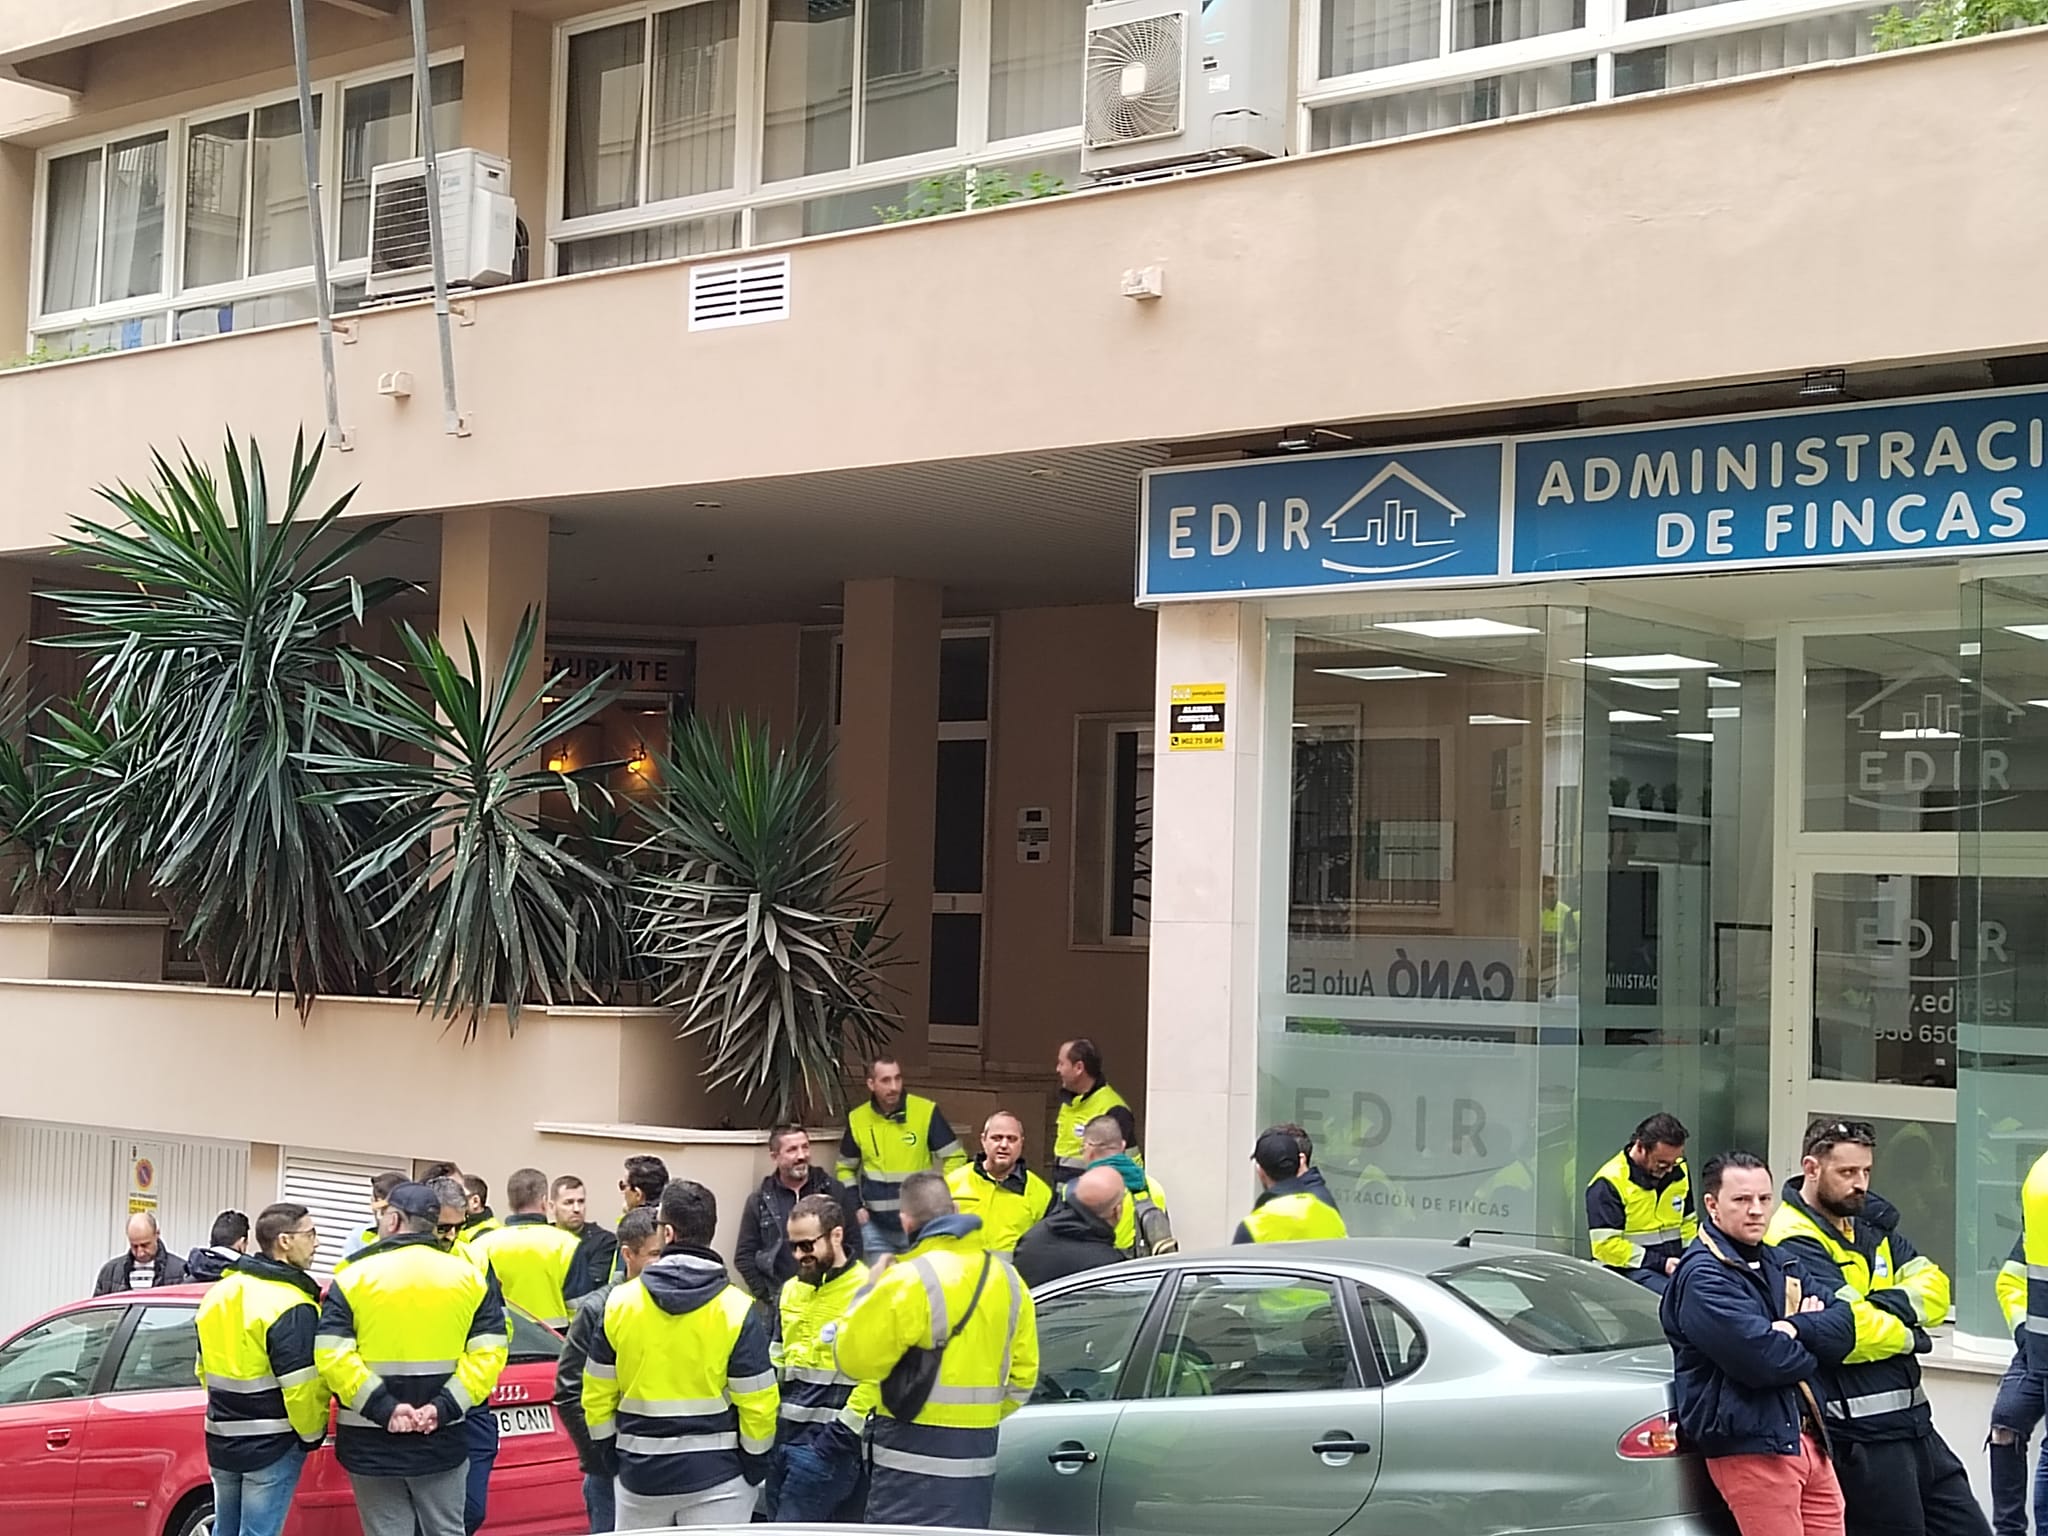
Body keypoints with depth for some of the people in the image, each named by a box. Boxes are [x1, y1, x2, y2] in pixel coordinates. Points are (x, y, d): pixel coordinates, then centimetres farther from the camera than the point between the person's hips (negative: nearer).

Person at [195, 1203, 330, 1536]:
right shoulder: (292, 1307, -19)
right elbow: (301, 1386, -21)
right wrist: (312, 1434, -5)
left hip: (222, 1440, 8)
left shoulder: (219, 1294, 9)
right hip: (272, 1445, -8)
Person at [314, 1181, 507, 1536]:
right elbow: (489, 1353, -6)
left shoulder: (353, 1278, -3)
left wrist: (382, 1407, -14)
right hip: (442, 1440, 2)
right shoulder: (470, 1276, 3)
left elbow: (331, 1356, -13)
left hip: (370, 1442, -2)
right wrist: (445, 1407, -10)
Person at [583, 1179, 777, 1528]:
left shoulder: (619, 1303, -2)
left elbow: (597, 1395, 3)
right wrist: (755, 1467, 5)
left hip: (640, 1473, 2)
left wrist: (611, 1456, 15)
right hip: (716, 1475, -2)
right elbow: (757, 1404, -9)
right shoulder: (738, 1310, -9)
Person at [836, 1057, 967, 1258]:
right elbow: (845, 1168, 15)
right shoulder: (857, 1120, 0)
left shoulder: (926, 1112, -8)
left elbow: (955, 1158, -2)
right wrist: (855, 1207, 4)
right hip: (876, 1227, 2)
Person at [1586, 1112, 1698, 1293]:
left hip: (1674, 1266, 6)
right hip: (1629, 1270, -6)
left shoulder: (1679, 1171, 13)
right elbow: (1605, 1245, -14)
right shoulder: (1608, 1183, -9)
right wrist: (1660, 1263, -15)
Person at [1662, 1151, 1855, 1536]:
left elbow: (1843, 1327, 5)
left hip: (1808, 1440, 8)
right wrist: (1813, 1338, -2)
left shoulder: (1782, 1264, 17)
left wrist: (1793, 1328, -14)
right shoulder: (1702, 1276, -11)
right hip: (1748, 1444, -8)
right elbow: (1761, 1360, -21)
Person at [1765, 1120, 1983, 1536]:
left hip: (1911, 1419, 9)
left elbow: (1935, 1288, 7)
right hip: (1862, 1435, -9)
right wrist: (1908, 1334, -4)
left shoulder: (1870, 1220, 14)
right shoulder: (1795, 1243, -14)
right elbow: (1851, 1329, -23)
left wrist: (1893, 1305, -13)